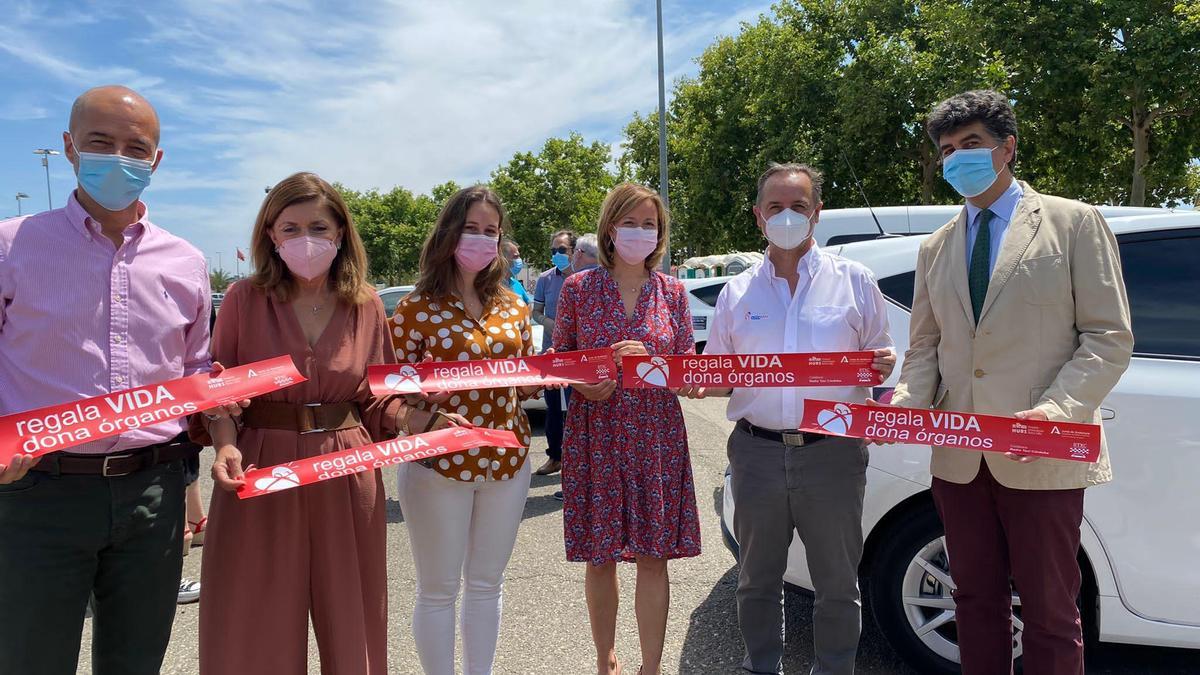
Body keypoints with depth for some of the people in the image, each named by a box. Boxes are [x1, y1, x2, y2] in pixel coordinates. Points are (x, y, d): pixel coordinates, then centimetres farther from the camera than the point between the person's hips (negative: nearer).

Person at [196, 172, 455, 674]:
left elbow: (377, 398, 7)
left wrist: (426, 421, -10)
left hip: (347, 480, 2)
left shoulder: (366, 305, 3)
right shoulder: (244, 299, -3)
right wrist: (225, 444, -17)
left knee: (349, 619, 15)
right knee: (257, 628, 11)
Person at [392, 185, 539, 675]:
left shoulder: (513, 306, 6)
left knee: (487, 583, 17)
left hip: (506, 459, 4)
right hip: (439, 461, -4)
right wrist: (422, 391, -25)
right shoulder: (417, 308, -7)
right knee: (439, 590, 9)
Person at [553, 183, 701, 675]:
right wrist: (587, 383, -15)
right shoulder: (578, 287, 1)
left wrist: (646, 362, -15)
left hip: (657, 437, 1)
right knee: (600, 555, 9)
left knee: (654, 555, 3)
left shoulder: (671, 291, 5)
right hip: (596, 435, 0)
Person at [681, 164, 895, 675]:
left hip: (832, 453, -1)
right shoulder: (737, 292, 9)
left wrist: (883, 364, -14)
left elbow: (880, 355, 9)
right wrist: (696, 385, -9)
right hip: (757, 452, 2)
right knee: (758, 580, 15)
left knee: (838, 584, 9)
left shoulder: (853, 281, 5)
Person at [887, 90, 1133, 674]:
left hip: (1042, 459, -4)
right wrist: (906, 402, -7)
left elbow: (1109, 336, -4)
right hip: (959, 458, 4)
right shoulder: (936, 248, 14)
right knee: (977, 601, 16)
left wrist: (1057, 408, -20)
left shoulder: (1073, 223, 1)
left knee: (1049, 612, 7)